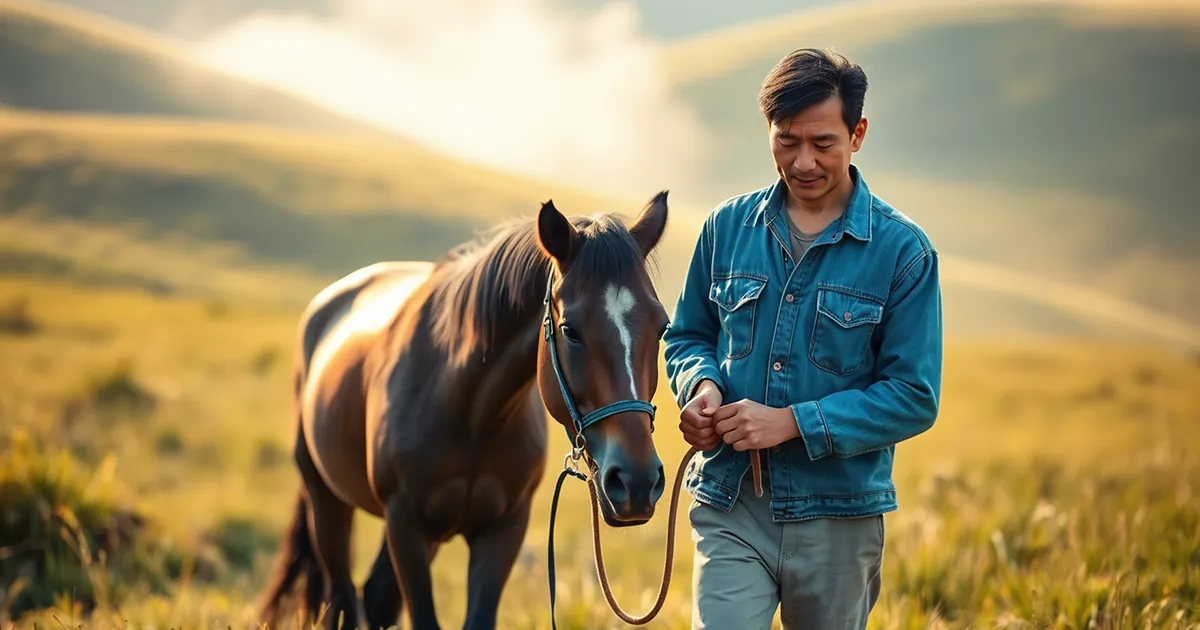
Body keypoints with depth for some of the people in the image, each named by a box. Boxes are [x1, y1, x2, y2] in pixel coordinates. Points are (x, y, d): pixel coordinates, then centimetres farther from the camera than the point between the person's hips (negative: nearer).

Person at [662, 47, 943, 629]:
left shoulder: (903, 250, -5)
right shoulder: (727, 227, 6)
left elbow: (914, 398, -8)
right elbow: (687, 337, 17)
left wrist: (793, 422, -17)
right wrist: (700, 384, -7)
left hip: (837, 514, -1)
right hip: (730, 506, 1)